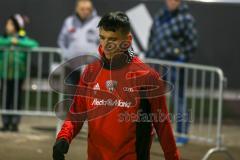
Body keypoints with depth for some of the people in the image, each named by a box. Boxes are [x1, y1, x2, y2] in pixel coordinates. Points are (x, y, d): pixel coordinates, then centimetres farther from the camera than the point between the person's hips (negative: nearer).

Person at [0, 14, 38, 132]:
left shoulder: (23, 39, 2)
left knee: (16, 99, 1)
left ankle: (15, 123, 8)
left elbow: (34, 45, -14)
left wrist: (19, 42, -18)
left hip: (18, 74, -2)